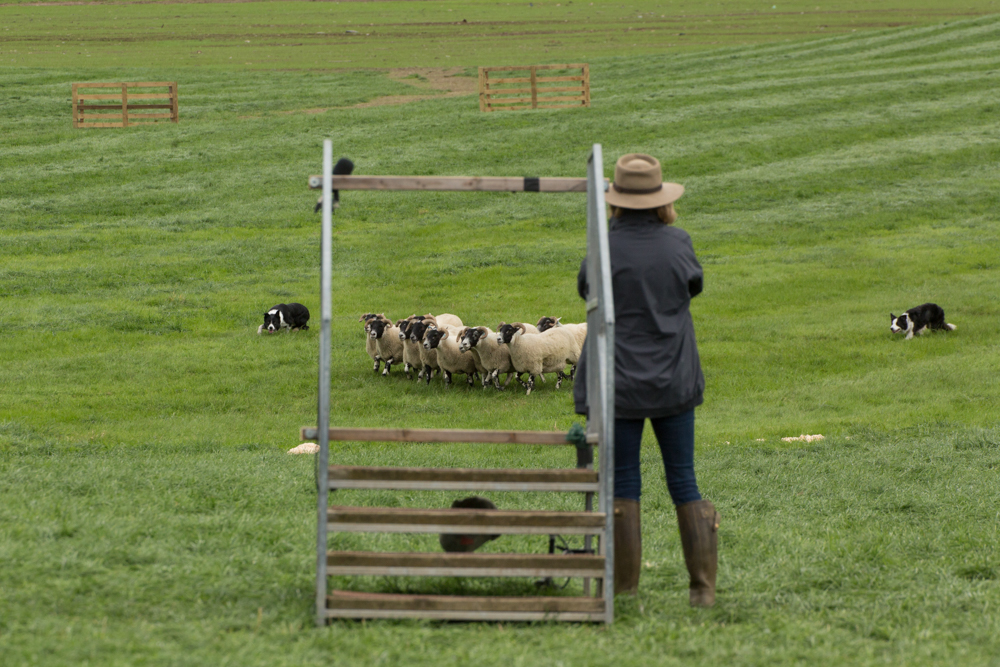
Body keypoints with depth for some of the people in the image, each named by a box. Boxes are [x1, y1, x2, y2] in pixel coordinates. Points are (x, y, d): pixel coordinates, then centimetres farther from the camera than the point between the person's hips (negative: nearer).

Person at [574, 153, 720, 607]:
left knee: (623, 484, 4)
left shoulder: (607, 247, -11)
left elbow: (586, 290, 7)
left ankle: (624, 589, 4)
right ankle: (703, 586, 9)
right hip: (673, 381, 2)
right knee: (683, 481, 9)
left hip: (619, 382, -2)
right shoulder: (677, 243, -5)